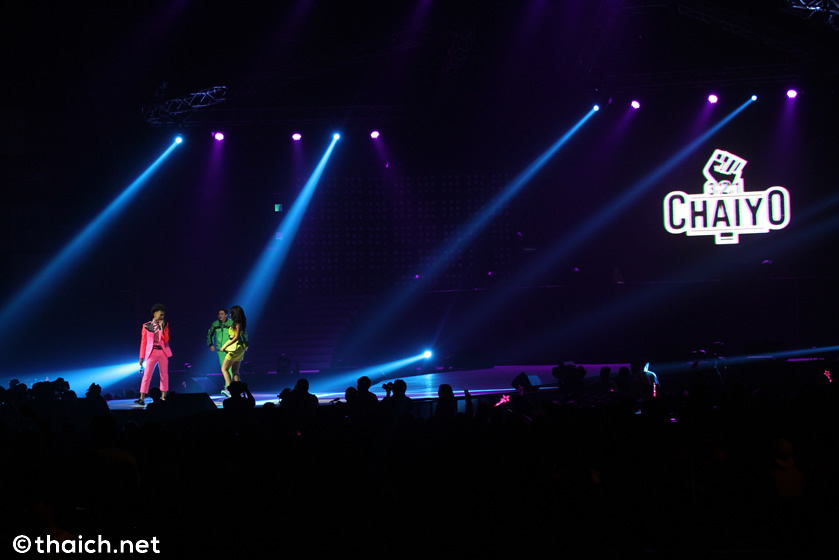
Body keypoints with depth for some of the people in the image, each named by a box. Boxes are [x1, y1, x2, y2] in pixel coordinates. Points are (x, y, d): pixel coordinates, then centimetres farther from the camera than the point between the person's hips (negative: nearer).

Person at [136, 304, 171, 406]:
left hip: (163, 352, 2)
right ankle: (142, 399, -8)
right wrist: (141, 357, 0)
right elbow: (143, 342, 2)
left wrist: (162, 327, -13)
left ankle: (163, 398, 13)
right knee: (146, 375, -8)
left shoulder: (165, 325, 6)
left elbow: (166, 340, -5)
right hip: (151, 353, -2)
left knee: (164, 375, 5)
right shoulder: (147, 326, 0)